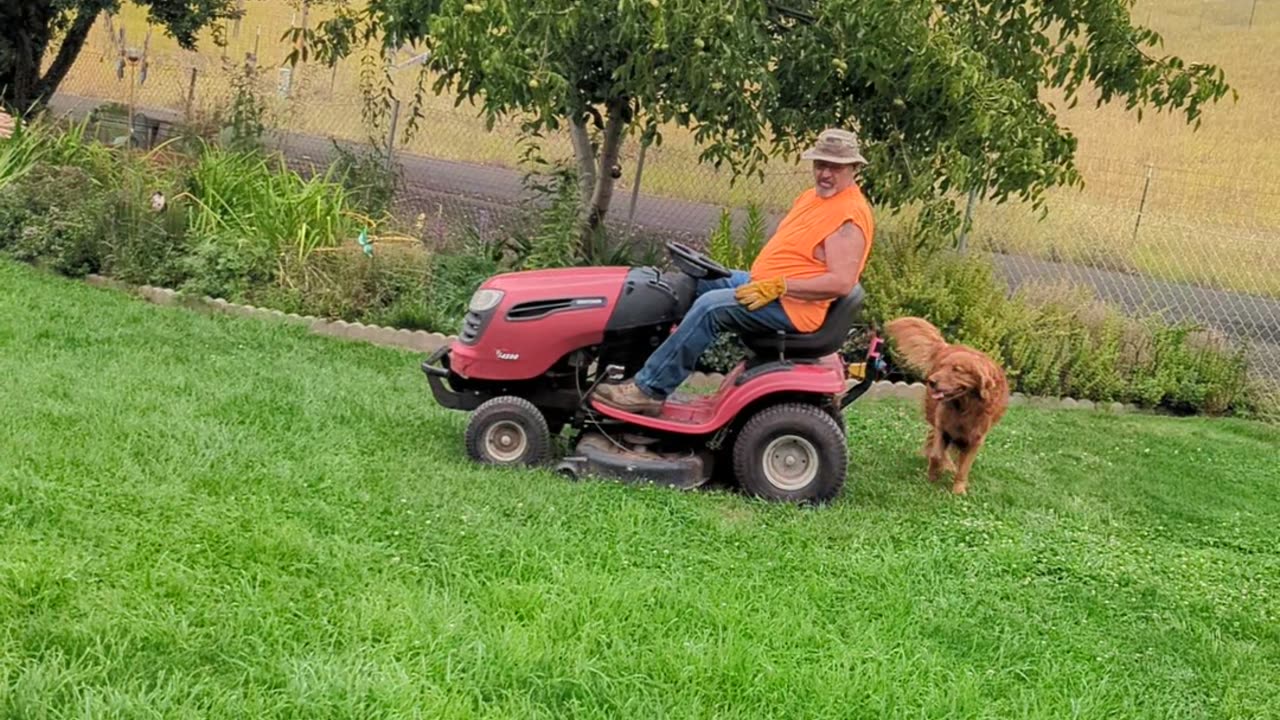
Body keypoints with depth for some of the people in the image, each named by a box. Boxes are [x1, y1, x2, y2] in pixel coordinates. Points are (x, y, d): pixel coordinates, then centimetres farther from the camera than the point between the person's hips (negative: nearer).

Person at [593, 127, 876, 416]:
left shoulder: (849, 217, -16)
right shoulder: (811, 197, 15)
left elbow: (842, 282, -25)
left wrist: (777, 286, -25)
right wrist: (757, 279, 10)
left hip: (795, 305, -11)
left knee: (711, 305, -26)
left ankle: (650, 388, -22)